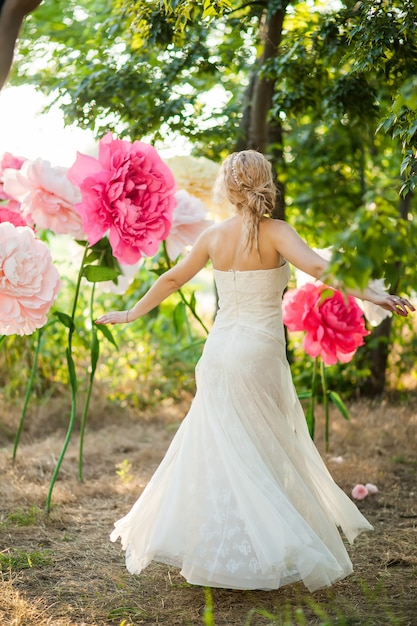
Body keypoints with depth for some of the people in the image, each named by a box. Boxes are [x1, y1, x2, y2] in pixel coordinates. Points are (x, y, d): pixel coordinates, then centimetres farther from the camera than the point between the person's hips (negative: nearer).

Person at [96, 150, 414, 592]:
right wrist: (370, 295, -29)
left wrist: (130, 314, 28)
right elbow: (316, 266, -25)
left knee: (219, 451, 11)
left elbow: (171, 279, 16)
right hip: (259, 352, -4)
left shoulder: (214, 236, 5)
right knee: (264, 452, 4)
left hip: (219, 350, 4)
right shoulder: (275, 232, -8)